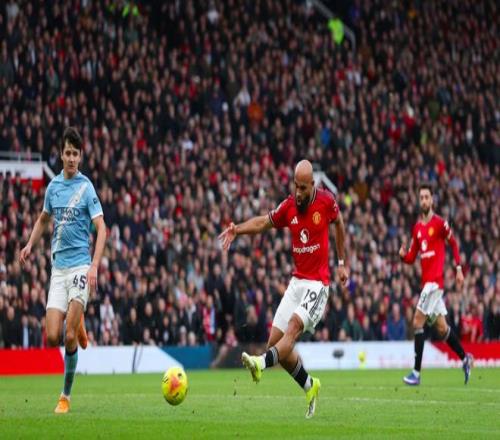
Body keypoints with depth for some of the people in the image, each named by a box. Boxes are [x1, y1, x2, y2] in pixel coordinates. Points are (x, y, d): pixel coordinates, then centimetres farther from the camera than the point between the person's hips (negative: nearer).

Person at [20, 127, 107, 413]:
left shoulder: (86, 188, -6)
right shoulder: (53, 186, 10)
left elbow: (101, 228, -10)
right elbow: (43, 219, 27)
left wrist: (95, 267, -20)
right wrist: (31, 245, 12)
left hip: (80, 266, -4)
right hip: (58, 268, 4)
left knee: (70, 338, -9)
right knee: (53, 337, -5)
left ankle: (66, 396, 5)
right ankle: (77, 324, 29)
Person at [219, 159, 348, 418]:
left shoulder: (326, 201, -6)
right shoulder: (288, 207, 1)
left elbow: (338, 224, 12)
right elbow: (263, 222, 13)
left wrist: (341, 263, 15)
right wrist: (236, 229, -5)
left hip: (318, 283, -5)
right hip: (296, 281, 5)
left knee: (294, 325, -28)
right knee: (275, 341, 1)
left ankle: (262, 363, -51)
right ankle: (310, 387, 19)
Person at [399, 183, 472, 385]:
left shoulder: (440, 223, -7)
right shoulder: (417, 228, 12)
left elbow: (454, 243, 2)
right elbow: (412, 257, 14)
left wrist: (458, 268, -2)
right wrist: (404, 255, -7)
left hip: (435, 280, -7)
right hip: (426, 281, 7)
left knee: (418, 322, -13)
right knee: (441, 327, 13)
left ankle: (416, 372, -13)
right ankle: (465, 359, 29)